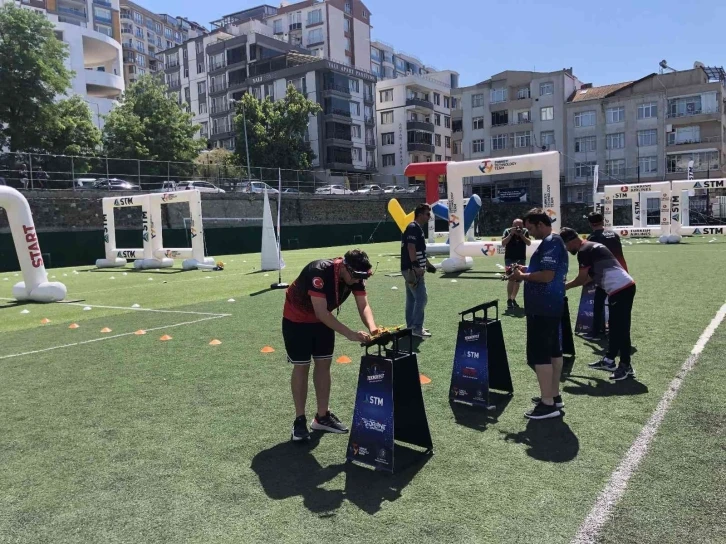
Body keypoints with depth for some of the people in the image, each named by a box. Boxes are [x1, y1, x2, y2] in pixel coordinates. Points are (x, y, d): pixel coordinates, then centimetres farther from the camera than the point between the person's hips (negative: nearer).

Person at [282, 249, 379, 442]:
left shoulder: (356, 275, -18)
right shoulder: (319, 272, -38)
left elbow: (363, 305, -19)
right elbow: (321, 313, -38)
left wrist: (372, 328, -39)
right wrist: (350, 334, -43)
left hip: (323, 319, 6)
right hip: (296, 319, -6)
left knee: (324, 364, 8)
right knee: (301, 367, -2)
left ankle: (322, 416, 20)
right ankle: (299, 420, 10)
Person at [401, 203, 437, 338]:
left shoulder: (418, 229, 18)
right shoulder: (413, 227, -14)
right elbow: (411, 247, -23)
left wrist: (428, 264, 28)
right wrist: (416, 266, -28)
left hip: (411, 269, 11)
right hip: (412, 269, -11)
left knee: (412, 298, 14)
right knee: (422, 298, -8)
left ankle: (411, 326, 22)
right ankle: (417, 328, -4)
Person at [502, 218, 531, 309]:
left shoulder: (525, 232, -3)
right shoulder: (508, 231, -8)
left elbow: (529, 243, -14)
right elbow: (503, 243, -18)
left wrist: (521, 235, -23)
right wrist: (511, 234, -24)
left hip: (521, 259, 3)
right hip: (510, 259, -3)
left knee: (518, 279, 9)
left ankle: (513, 299, 22)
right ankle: (509, 300, -13)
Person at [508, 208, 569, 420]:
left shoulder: (549, 243, -17)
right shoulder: (556, 241, 15)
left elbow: (547, 276, -26)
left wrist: (522, 276, -12)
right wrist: (526, 270, 12)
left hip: (542, 307, -11)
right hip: (553, 305, 11)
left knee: (539, 354, -6)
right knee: (553, 350, 15)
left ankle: (548, 404, 0)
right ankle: (554, 396, 25)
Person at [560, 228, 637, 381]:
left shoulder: (584, 251, -10)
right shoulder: (593, 246, 20)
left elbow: (582, 278, -9)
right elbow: (591, 276, 21)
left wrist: (565, 286, 6)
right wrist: (570, 284, 20)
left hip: (620, 289, -10)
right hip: (626, 286, 10)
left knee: (621, 328, -4)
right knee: (615, 326, 16)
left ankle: (626, 367, 2)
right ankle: (609, 360, 26)